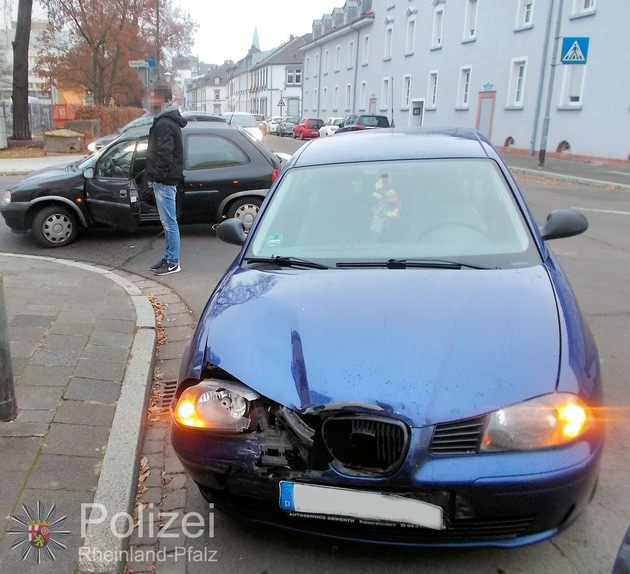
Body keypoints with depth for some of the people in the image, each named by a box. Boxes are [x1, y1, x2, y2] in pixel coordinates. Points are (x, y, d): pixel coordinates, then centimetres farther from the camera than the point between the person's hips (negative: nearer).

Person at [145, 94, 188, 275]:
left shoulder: (163, 124, -15)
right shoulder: (170, 122, 17)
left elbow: (164, 153, -22)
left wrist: (157, 176, -17)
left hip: (164, 181, -11)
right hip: (166, 180, 11)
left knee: (169, 222, -6)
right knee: (167, 222, 14)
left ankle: (173, 262, 0)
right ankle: (168, 258, 21)